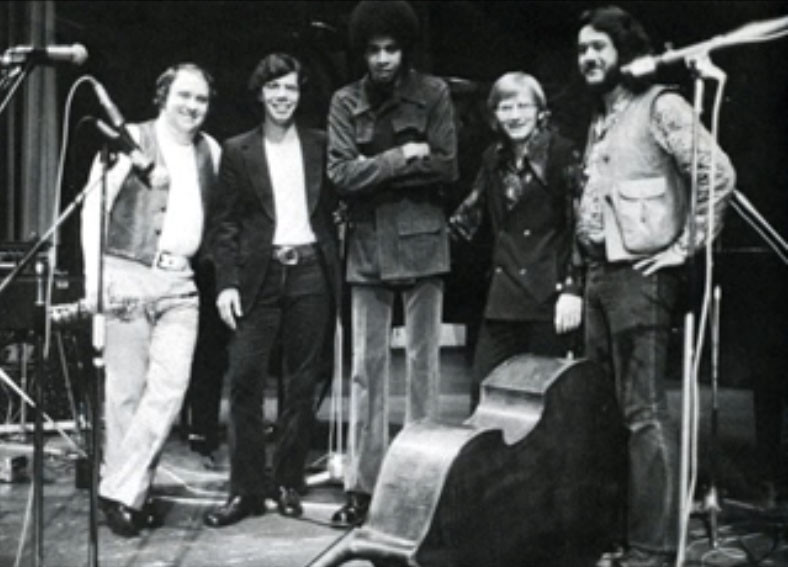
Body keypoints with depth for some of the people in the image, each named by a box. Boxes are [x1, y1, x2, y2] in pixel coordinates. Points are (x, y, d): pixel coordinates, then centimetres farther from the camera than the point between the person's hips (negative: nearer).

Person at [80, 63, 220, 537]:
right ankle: (125, 493, 12)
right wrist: (94, 278, -11)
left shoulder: (211, 151, 14)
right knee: (126, 390, 1)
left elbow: (216, 216, 19)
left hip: (180, 283, 4)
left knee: (170, 388, -8)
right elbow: (94, 207, -4)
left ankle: (124, 489, 0)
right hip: (127, 275, -4)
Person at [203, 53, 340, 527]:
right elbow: (227, 224, 4)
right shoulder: (238, 151, 7)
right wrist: (227, 283, -5)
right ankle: (246, 489, 3)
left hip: (310, 271, 1)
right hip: (259, 275, -1)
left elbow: (336, 206, 12)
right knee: (245, 380, -5)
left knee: (302, 384, 4)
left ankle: (288, 483, 16)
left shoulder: (320, 146, 10)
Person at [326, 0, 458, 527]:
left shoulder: (433, 93, 1)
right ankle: (362, 486, 9)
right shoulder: (345, 103, 5)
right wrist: (402, 156, -13)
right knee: (367, 368, 4)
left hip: (421, 241, -2)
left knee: (423, 361, 2)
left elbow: (446, 167, -7)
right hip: (368, 246, 2)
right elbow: (342, 174, -5)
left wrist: (374, 168, -9)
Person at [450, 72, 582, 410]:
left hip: (547, 295, -5)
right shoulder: (494, 159, 12)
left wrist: (572, 289, -14)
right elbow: (470, 217, 18)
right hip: (504, 294, 5)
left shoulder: (560, 153, -4)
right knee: (483, 390, 2)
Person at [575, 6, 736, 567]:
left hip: (640, 273, -9)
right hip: (600, 272, 9)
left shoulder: (659, 106, -7)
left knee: (644, 412, -9)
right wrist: (583, 271, 16)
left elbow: (718, 173, -17)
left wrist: (687, 245, -16)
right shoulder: (601, 118, 18)